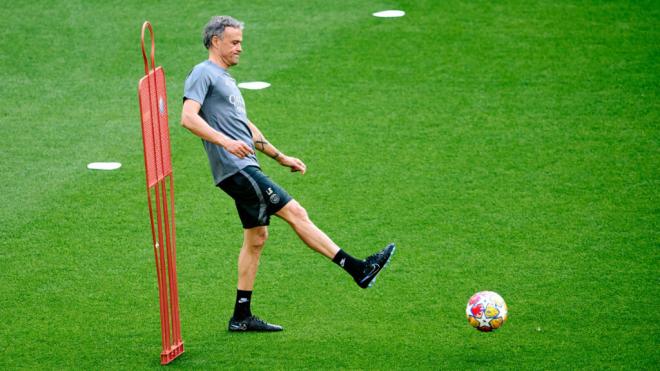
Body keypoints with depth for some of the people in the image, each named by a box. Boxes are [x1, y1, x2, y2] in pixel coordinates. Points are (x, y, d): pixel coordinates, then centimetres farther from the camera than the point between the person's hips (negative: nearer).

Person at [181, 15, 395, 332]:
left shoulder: (225, 79, 24)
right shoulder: (203, 74, -6)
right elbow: (188, 118, -20)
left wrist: (280, 157, 30)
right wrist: (225, 142, -31)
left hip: (245, 168, 10)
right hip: (236, 169, -10)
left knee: (256, 237, 10)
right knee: (295, 213, -11)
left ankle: (241, 317, 13)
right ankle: (358, 270, -11)